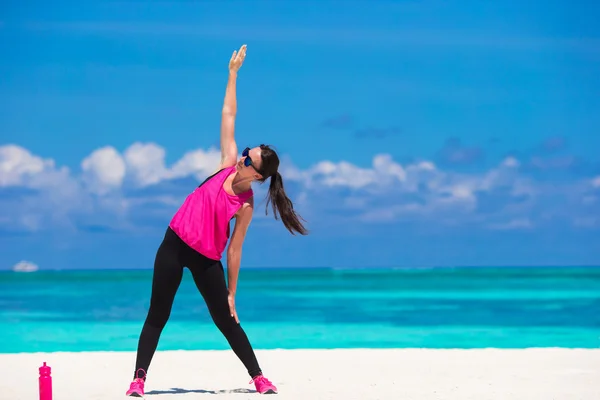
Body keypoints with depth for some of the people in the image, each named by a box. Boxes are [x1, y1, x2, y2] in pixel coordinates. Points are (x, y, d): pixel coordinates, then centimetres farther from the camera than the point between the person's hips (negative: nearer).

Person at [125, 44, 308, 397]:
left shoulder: (246, 206, -11)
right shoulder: (228, 165, -6)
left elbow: (234, 250, -5)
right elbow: (228, 116, -5)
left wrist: (232, 293, -5)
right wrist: (233, 74, -5)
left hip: (207, 259, -2)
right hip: (175, 246, 2)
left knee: (226, 320, 4)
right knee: (158, 316, 2)